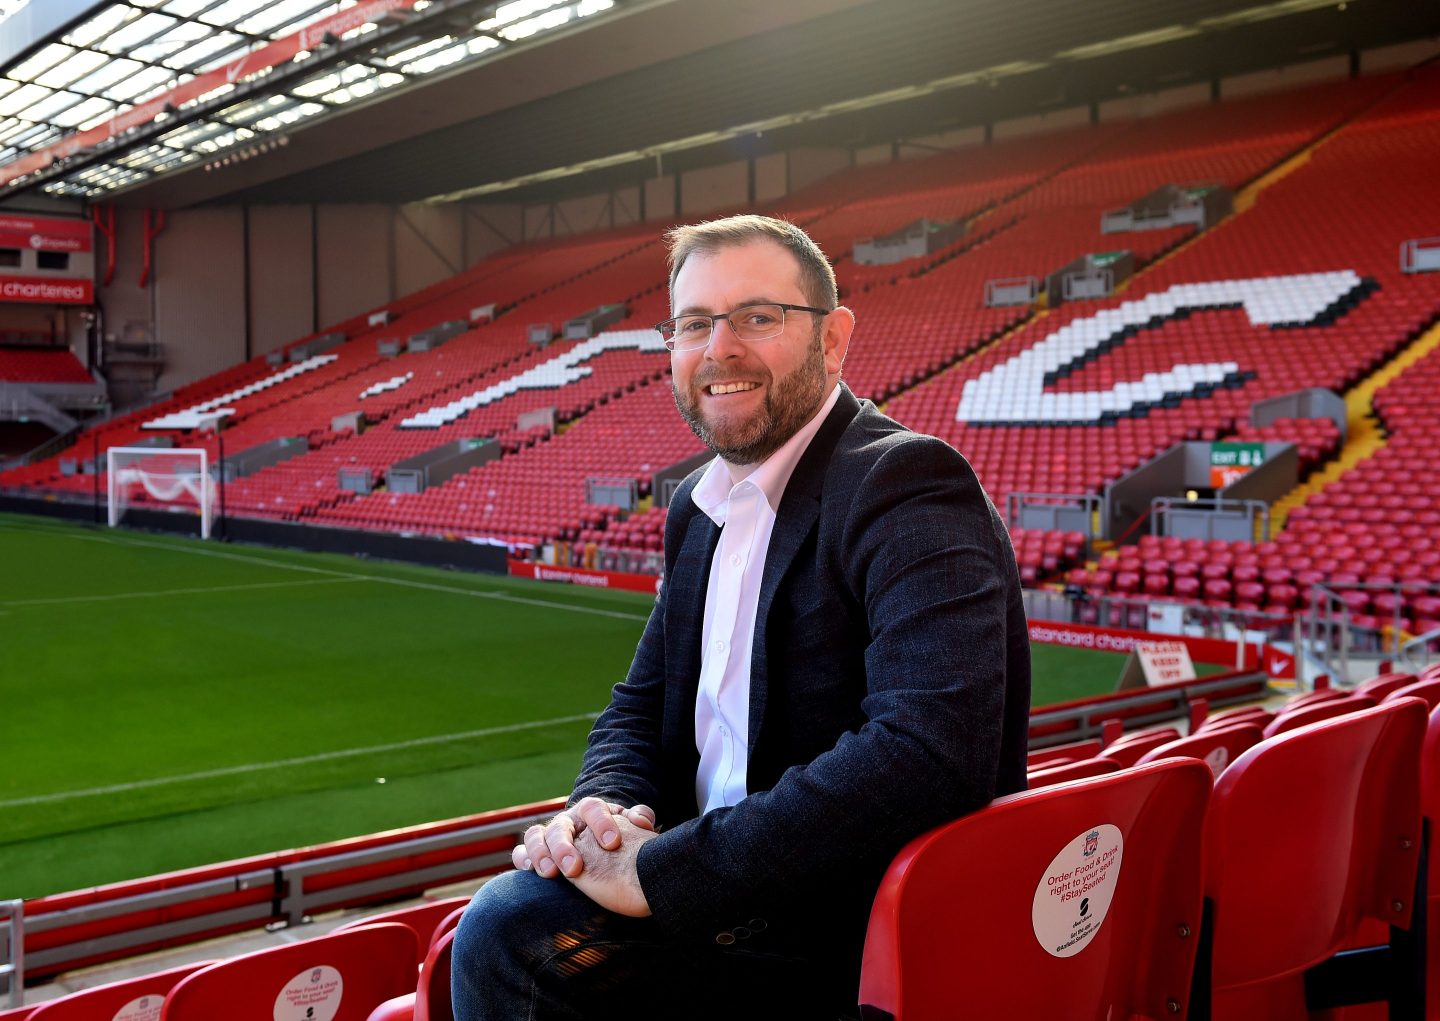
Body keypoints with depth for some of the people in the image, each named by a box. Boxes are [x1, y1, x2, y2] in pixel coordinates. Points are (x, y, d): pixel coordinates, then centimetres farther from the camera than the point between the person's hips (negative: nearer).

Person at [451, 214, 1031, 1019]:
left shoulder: (905, 485, -17)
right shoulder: (701, 507, 11)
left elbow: (931, 746, -31)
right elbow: (642, 706, 17)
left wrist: (665, 870, -27)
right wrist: (605, 805, -8)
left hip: (859, 930, -8)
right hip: (740, 888, 8)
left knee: (512, 933, -21)